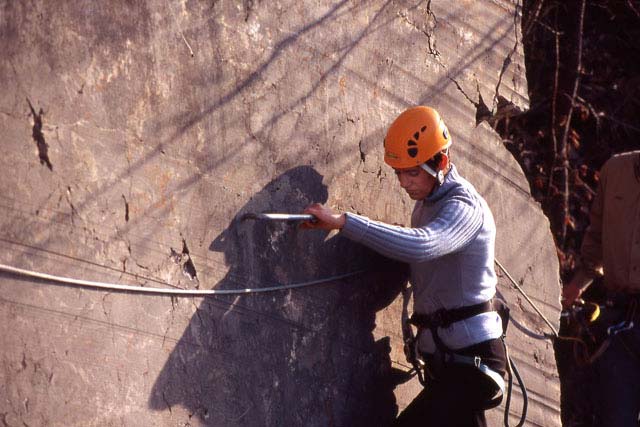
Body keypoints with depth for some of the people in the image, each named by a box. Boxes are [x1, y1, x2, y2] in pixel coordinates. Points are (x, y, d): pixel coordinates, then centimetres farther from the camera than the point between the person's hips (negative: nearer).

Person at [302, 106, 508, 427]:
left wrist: (343, 221, -38)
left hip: (470, 360, -10)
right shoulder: (427, 203, 13)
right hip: (443, 358, 10)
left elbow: (421, 245, -36)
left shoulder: (464, 207, -17)